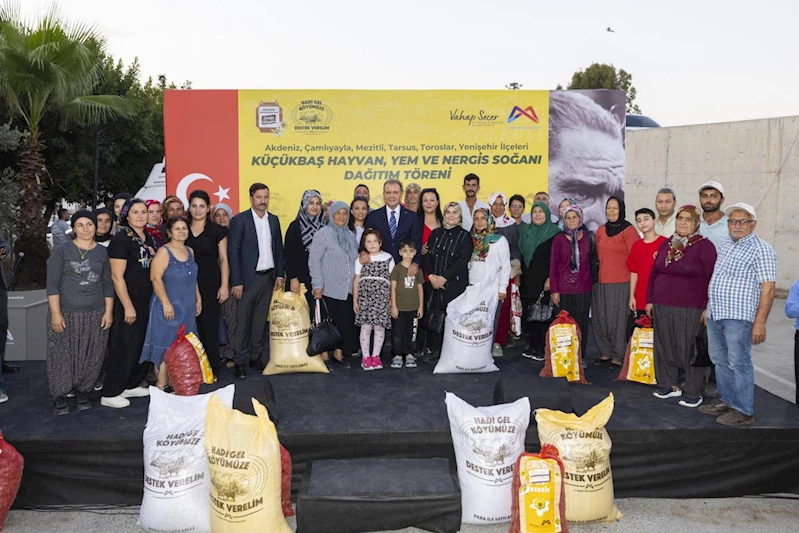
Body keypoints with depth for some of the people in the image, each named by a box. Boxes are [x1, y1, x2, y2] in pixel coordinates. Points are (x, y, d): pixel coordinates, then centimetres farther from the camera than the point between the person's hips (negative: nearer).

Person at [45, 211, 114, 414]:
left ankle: (83, 391, 21)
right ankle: (59, 396, 15)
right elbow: (52, 284, -3)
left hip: (96, 314, 2)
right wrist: (55, 313, -10)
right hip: (67, 313, -2)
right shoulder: (62, 251, 1)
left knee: (92, 357, 4)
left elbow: (108, 284, 11)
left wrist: (109, 311, 4)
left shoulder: (103, 252, 9)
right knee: (63, 356, 1)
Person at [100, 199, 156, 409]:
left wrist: (153, 300, 14)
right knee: (122, 346, -2)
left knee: (139, 344, 15)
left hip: (145, 301, 8)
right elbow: (117, 276, -17)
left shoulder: (149, 238, 10)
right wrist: (128, 306, -19)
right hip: (127, 301, -8)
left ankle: (130, 385, 29)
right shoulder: (121, 239, -14)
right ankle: (110, 394, 9)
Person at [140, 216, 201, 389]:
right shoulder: (164, 251, -10)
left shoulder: (190, 251, 12)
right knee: (165, 344, -3)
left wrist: (198, 299, 16)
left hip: (188, 307, 7)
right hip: (169, 306, -7)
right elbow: (156, 278, -17)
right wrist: (166, 303, -21)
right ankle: (161, 384, 4)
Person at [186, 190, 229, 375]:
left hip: (210, 283, -2)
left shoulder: (217, 230, 3)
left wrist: (224, 286, -5)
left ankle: (212, 369, 7)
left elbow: (224, 259, 2)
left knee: (210, 326, -3)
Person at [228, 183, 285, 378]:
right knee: (243, 321, 0)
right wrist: (236, 282, -13)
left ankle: (256, 355, 22)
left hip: (268, 277, 5)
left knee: (260, 319, 12)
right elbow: (233, 252, -9)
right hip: (248, 278, -5)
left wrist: (279, 275, 7)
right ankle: (240, 362, 7)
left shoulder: (273, 220, 10)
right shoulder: (239, 220, -6)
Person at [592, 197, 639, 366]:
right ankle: (605, 352, 20)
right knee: (600, 318, 7)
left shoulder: (629, 230, -5)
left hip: (621, 283, -5)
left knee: (618, 319, 0)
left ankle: (618, 356, 11)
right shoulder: (601, 230, 11)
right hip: (601, 282, 5)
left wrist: (632, 280, -3)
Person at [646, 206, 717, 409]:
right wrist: (650, 300, 13)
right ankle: (668, 385, 25)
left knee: (689, 350, 0)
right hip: (662, 308, 6)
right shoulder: (666, 245, 12)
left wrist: (708, 308, -11)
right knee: (664, 347, 10)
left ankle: (693, 392, 11)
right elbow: (653, 274, 17)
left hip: (690, 310, -5)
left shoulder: (704, 246, -5)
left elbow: (713, 279, -8)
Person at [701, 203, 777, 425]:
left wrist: (760, 322, -18)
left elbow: (768, 288, -14)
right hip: (715, 315, 8)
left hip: (738, 317, -8)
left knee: (739, 364, -1)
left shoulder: (761, 250, -8)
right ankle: (727, 401, 28)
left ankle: (743, 411, 9)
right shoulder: (725, 245, 14)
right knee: (720, 362, 15)